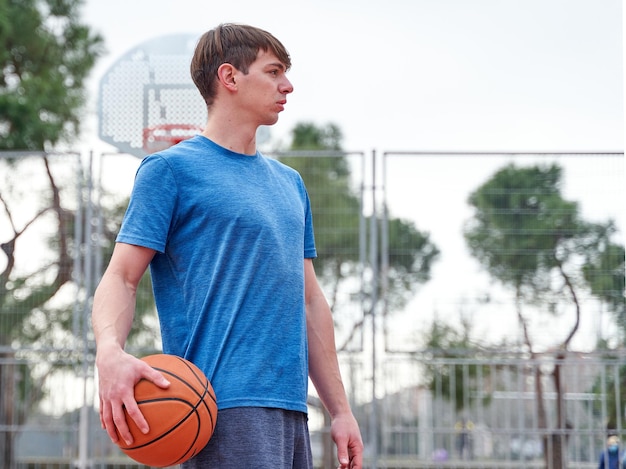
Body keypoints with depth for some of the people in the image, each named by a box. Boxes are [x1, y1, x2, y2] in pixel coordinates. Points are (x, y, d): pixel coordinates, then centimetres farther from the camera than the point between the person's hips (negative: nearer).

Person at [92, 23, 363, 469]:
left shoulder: (290, 183, 21)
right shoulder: (171, 168, 0)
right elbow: (121, 278, -6)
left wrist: (340, 410, 17)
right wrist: (111, 352, -27)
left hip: (291, 409, 7)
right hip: (225, 406, -7)